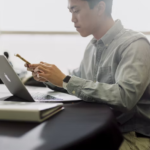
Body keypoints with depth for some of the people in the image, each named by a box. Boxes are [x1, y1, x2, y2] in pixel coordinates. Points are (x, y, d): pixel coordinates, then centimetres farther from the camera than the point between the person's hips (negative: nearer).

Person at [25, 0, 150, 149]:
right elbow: (76, 80, 21)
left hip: (133, 136, -6)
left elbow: (125, 97, -29)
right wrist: (48, 77, 0)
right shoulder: (92, 46, 8)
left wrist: (65, 80, -24)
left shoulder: (134, 44, -16)